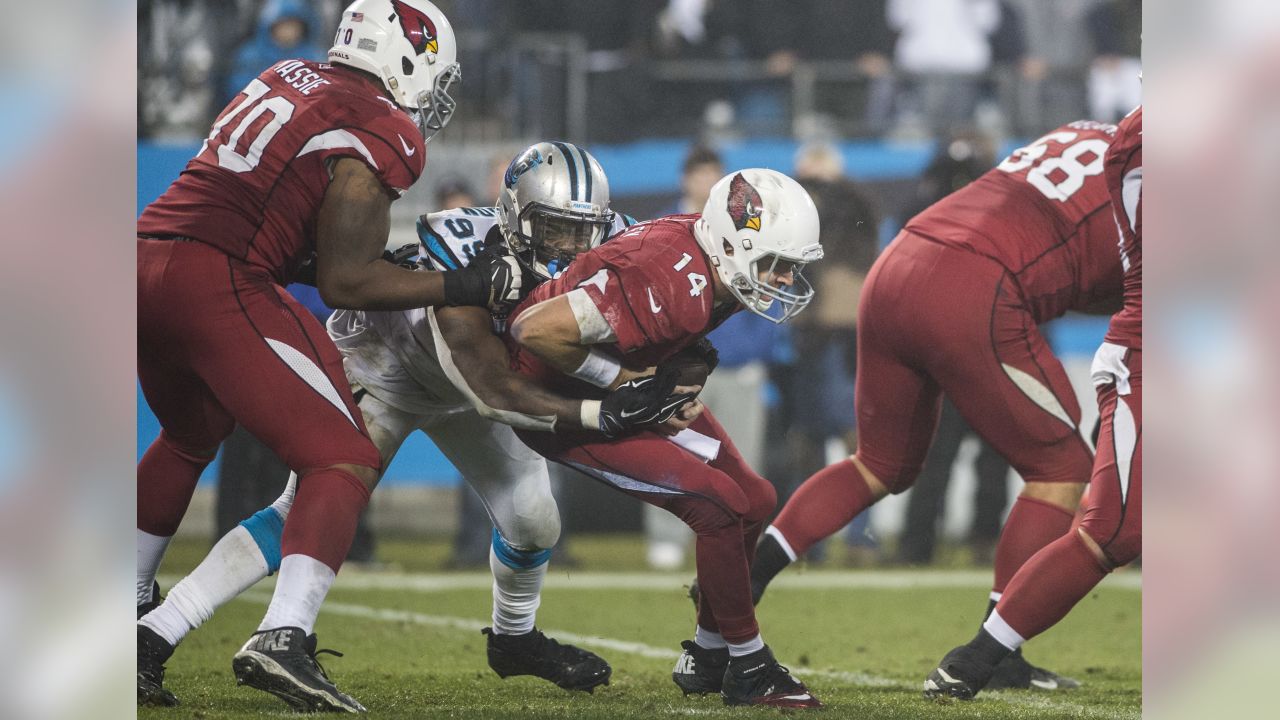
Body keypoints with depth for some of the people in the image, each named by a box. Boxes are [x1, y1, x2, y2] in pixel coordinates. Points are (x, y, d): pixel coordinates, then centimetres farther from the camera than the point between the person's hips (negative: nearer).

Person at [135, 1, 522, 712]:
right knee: (342, 461, -3)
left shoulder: (286, 80, 20)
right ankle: (283, 637, -20)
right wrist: (463, 286, 2)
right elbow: (344, 283, -6)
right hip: (218, 285, -8)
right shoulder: (381, 134, -4)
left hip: (145, 257, 8)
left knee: (191, 436, 32)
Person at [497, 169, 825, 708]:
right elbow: (538, 329, -39)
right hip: (556, 401, -10)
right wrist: (621, 379, -26)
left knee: (754, 501, 9)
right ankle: (748, 670, -2)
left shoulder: (711, 265, -8)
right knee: (719, 505, -17)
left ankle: (706, 660, 25)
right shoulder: (672, 287, -36)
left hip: (632, 385, 10)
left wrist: (680, 383, -4)